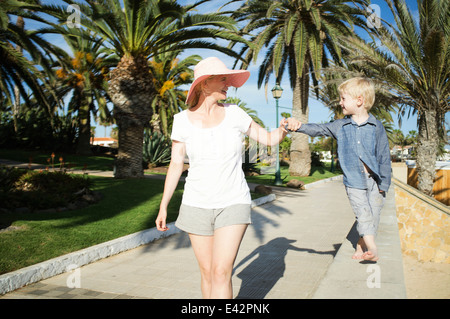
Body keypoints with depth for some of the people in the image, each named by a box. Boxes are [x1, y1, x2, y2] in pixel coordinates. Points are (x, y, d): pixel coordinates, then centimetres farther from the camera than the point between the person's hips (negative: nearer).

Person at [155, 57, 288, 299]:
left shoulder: (234, 114, -3)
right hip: (197, 205, 1)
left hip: (233, 204, -1)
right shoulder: (183, 120, -4)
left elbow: (268, 138, 5)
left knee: (221, 272, -11)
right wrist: (163, 206, 4)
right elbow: (176, 164, 2)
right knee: (207, 272, 9)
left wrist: (282, 129, -19)